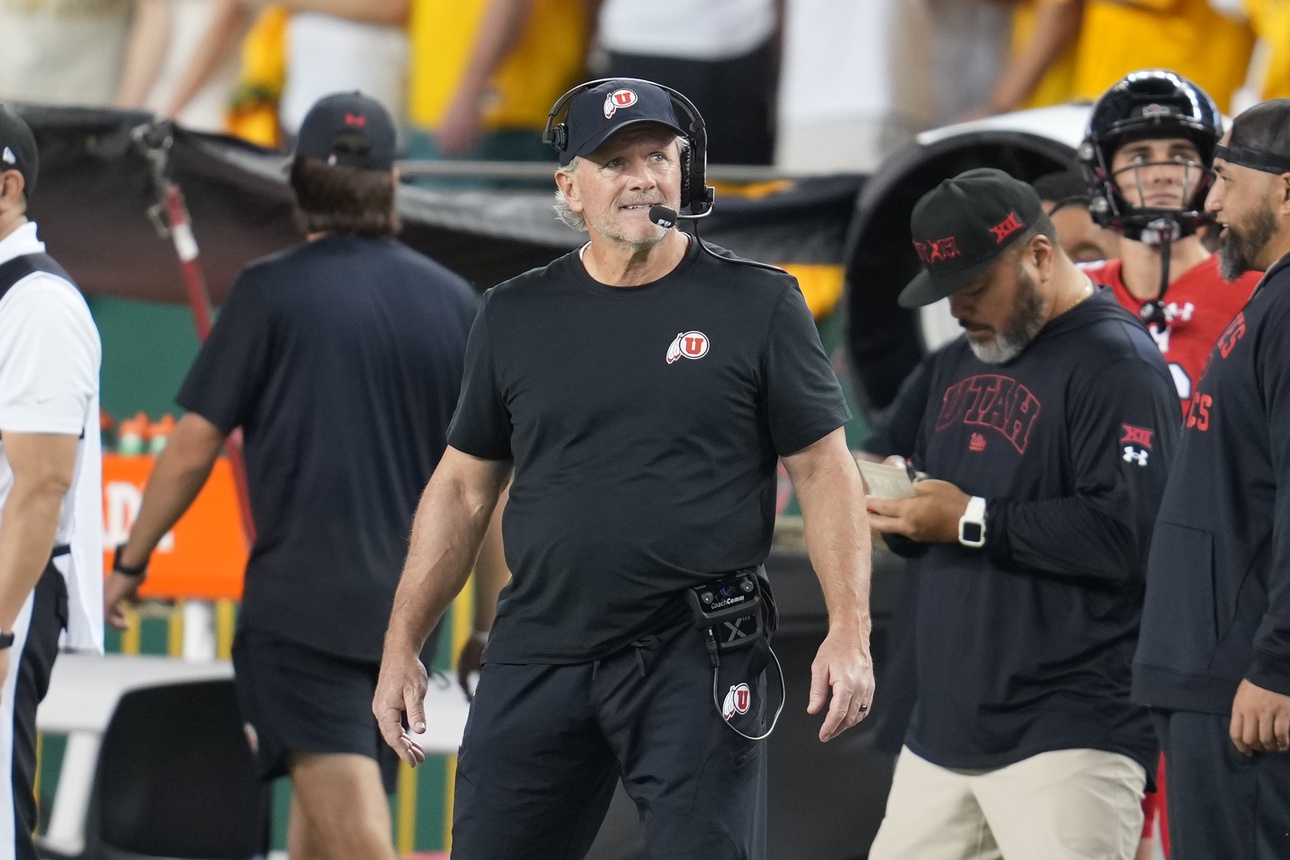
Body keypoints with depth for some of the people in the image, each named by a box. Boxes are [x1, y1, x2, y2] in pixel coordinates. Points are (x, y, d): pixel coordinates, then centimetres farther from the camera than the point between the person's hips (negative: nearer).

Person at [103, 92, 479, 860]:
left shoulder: (273, 291, -5)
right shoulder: (454, 303, 7)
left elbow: (195, 447, -5)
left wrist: (130, 563, 7)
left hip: (300, 602, -5)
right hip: (403, 610, 5)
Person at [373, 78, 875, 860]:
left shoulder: (757, 304, 1)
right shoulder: (514, 317, 10)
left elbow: (825, 471, 0)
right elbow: (463, 486, 15)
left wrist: (850, 629, -11)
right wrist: (402, 645, 10)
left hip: (698, 659, -3)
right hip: (537, 660, 3)